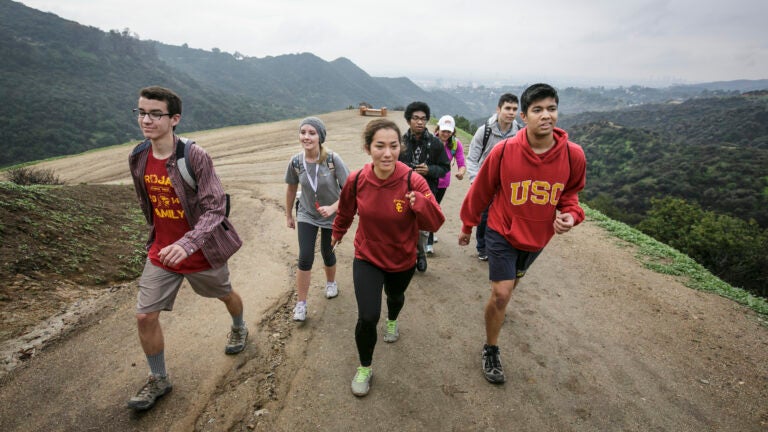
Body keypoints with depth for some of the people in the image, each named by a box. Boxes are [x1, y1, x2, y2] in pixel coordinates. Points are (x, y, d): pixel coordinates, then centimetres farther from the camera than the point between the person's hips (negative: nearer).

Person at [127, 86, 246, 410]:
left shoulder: (195, 157, -23)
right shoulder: (138, 158, -4)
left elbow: (215, 209, -26)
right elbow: (147, 204, 12)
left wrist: (187, 243, -39)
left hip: (201, 249, -4)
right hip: (161, 251, 5)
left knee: (225, 294, 21)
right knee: (145, 317, 2)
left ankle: (239, 329, 54)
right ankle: (159, 380, 25)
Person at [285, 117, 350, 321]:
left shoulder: (333, 159, -24)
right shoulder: (296, 162, -15)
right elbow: (291, 189, 2)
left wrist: (332, 208, -33)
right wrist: (288, 215, 10)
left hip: (332, 216, -1)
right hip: (306, 215, 1)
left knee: (327, 253, 15)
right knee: (305, 258, -5)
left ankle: (331, 282, 47)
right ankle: (301, 303, 12)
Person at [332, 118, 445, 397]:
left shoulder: (413, 182, -25)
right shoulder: (356, 180, -19)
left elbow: (435, 223, -23)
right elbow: (346, 211, 2)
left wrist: (419, 203, -44)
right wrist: (337, 233, 21)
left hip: (402, 261, 1)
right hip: (367, 258, 0)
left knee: (395, 296, 29)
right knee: (367, 317, -11)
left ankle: (392, 321, 67)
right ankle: (364, 369, 20)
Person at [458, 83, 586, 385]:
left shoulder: (573, 155, -16)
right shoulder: (503, 151, -22)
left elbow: (570, 193, 4)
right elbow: (480, 191, -8)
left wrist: (570, 215, -18)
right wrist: (467, 226, 3)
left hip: (538, 237, 4)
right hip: (502, 233, -3)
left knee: (513, 283, 27)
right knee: (501, 293, -7)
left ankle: (498, 307, 61)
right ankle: (491, 351, 17)